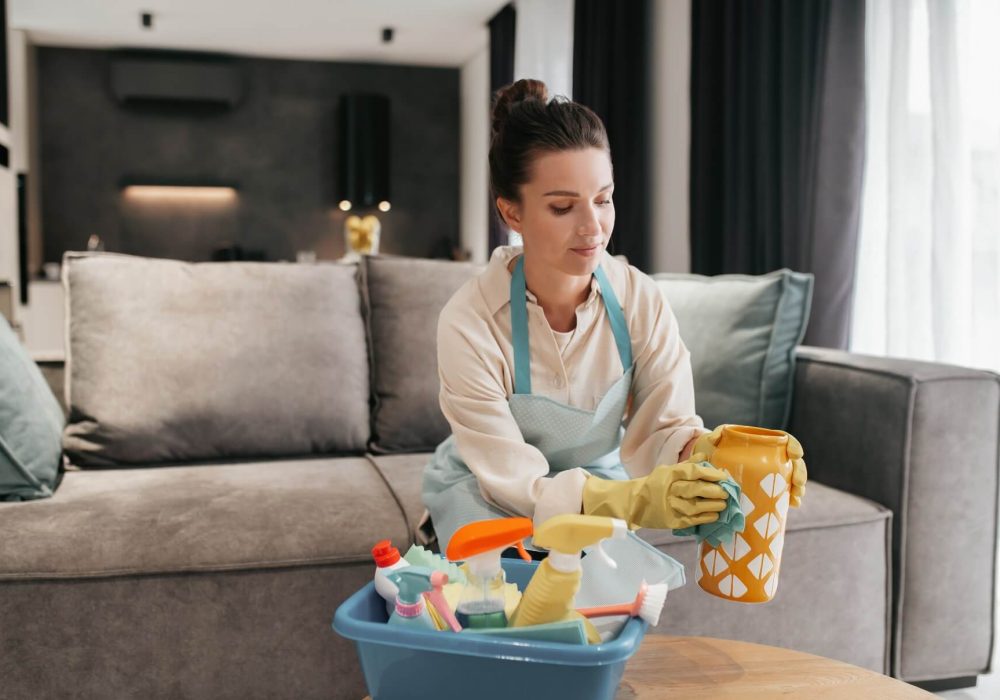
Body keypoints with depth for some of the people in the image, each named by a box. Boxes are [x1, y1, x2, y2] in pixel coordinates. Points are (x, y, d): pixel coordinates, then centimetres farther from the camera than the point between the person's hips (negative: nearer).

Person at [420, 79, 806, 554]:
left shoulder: (641, 300, -16)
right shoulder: (468, 322, -27)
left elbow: (665, 425, -16)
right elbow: (515, 482, -26)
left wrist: (708, 449, -40)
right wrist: (634, 501, -42)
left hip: (600, 486, 4)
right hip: (489, 497, -3)